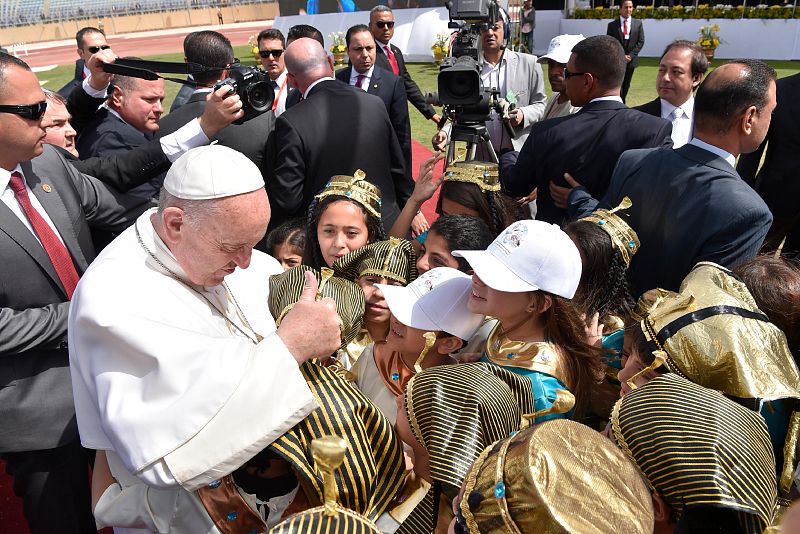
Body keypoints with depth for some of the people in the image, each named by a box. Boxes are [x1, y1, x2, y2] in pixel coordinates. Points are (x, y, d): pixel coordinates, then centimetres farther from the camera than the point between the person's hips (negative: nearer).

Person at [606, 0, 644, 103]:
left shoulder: (638, 23, 6)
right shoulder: (612, 25, 0)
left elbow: (640, 42, 3)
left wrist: (630, 55, -10)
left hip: (631, 59, 3)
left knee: (626, 85, 10)